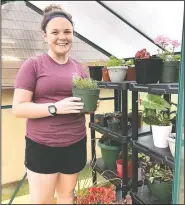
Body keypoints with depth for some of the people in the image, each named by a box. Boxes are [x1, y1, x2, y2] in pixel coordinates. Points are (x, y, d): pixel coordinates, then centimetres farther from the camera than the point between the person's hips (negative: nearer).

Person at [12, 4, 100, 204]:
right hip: (41, 146, -4)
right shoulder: (33, 64, -7)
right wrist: (55, 107, -24)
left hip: (75, 145, 4)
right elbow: (18, 108, -12)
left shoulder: (79, 68, 6)